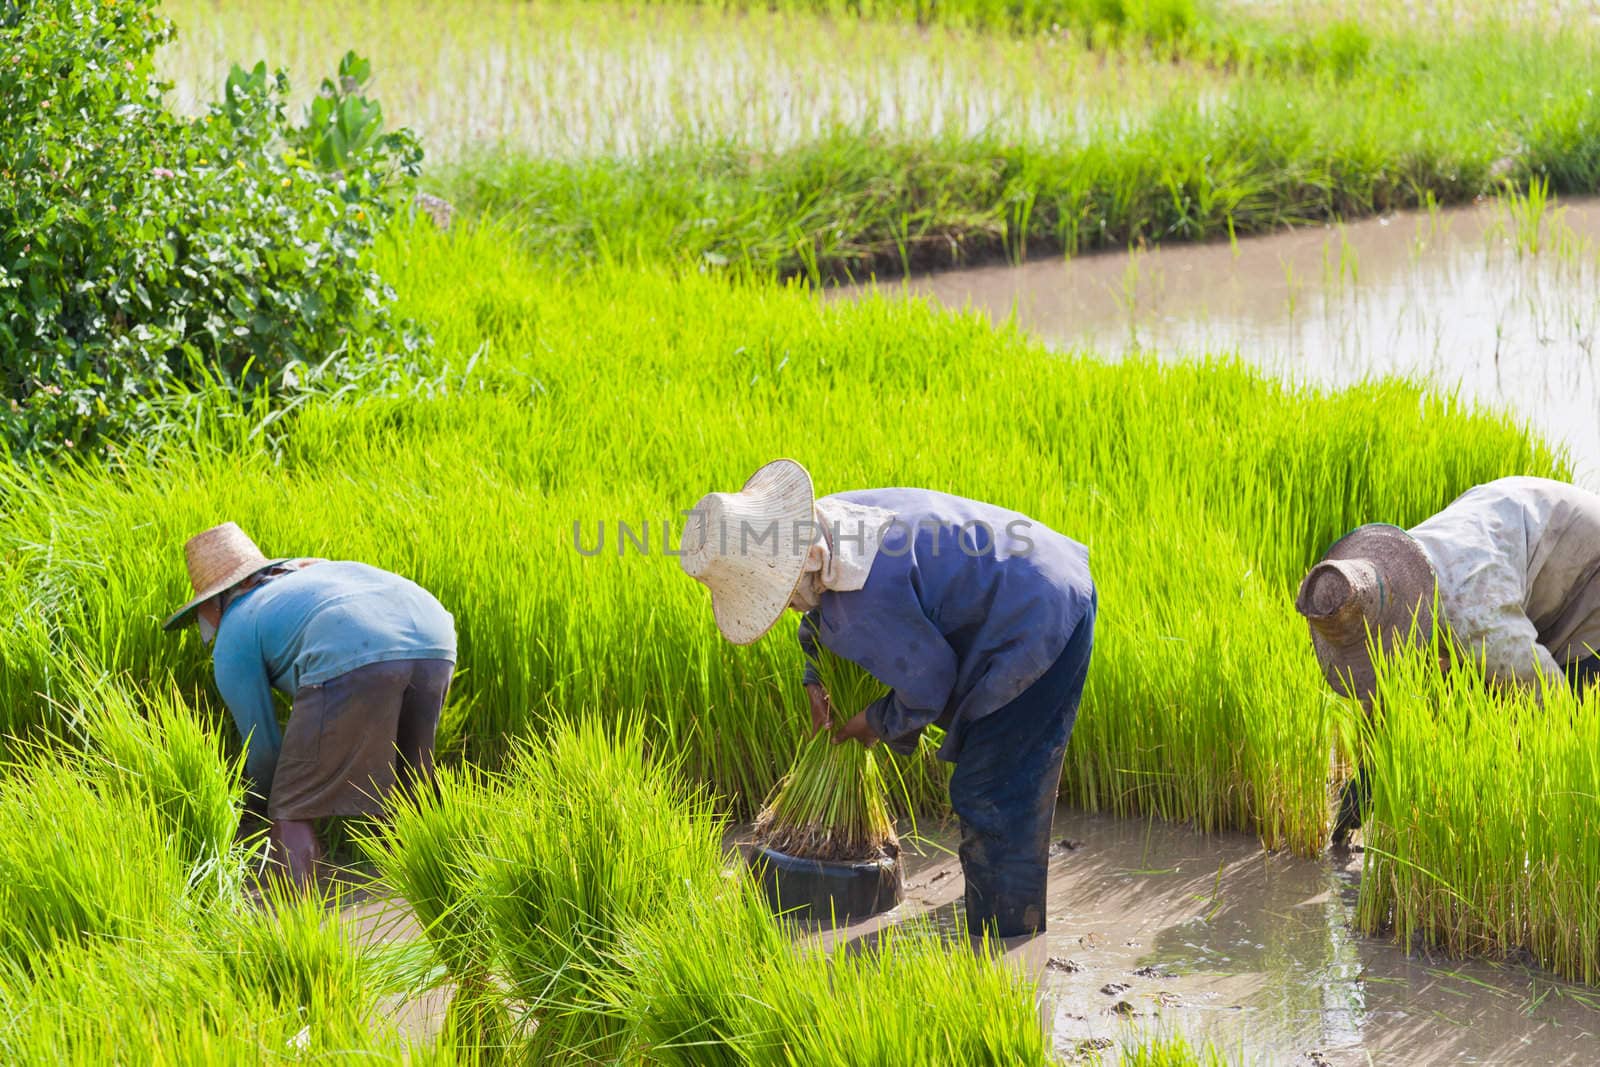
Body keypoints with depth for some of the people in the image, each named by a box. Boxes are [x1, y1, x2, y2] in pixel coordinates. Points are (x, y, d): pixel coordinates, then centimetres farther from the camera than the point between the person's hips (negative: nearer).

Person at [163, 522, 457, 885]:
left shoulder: (233, 637, 23)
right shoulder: (316, 569, 41)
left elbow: (263, 747, 23)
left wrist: (265, 791, 46)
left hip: (352, 660, -6)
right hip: (436, 646, 6)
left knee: (291, 814, 8)